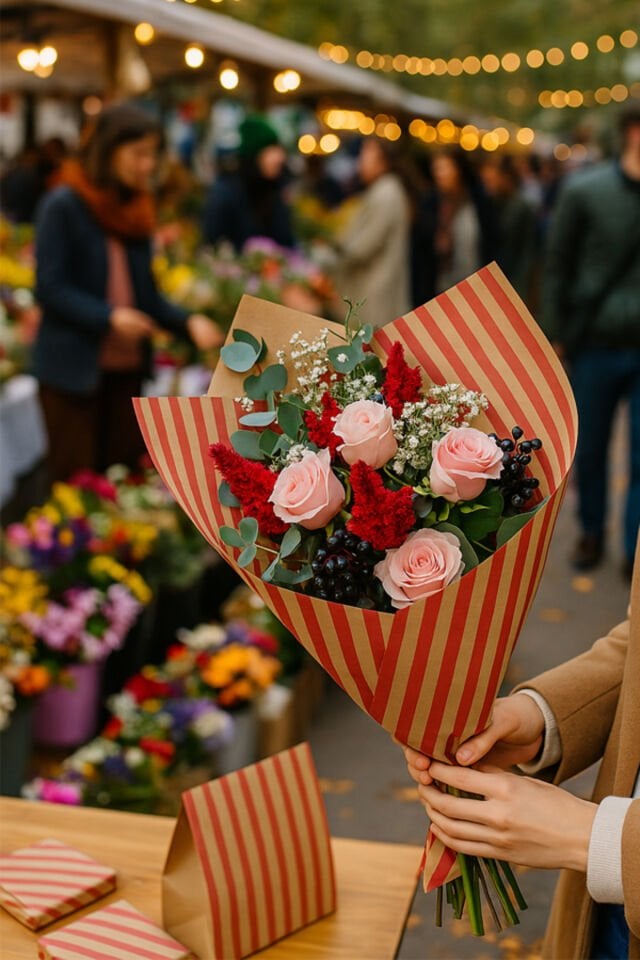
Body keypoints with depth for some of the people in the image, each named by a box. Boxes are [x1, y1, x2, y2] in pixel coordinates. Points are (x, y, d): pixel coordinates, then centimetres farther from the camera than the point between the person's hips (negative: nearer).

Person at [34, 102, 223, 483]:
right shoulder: (63, 205, -10)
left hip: (127, 367, 6)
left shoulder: (135, 208, 11)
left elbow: (146, 294, 11)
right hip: (74, 367, -6)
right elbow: (50, 288, -15)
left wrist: (188, 322, -6)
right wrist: (109, 317, -26)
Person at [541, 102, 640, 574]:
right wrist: (557, 335, -2)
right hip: (595, 345, -1)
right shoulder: (585, 191, -4)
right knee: (590, 448, 11)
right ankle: (592, 532, 31)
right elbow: (558, 266, 1)